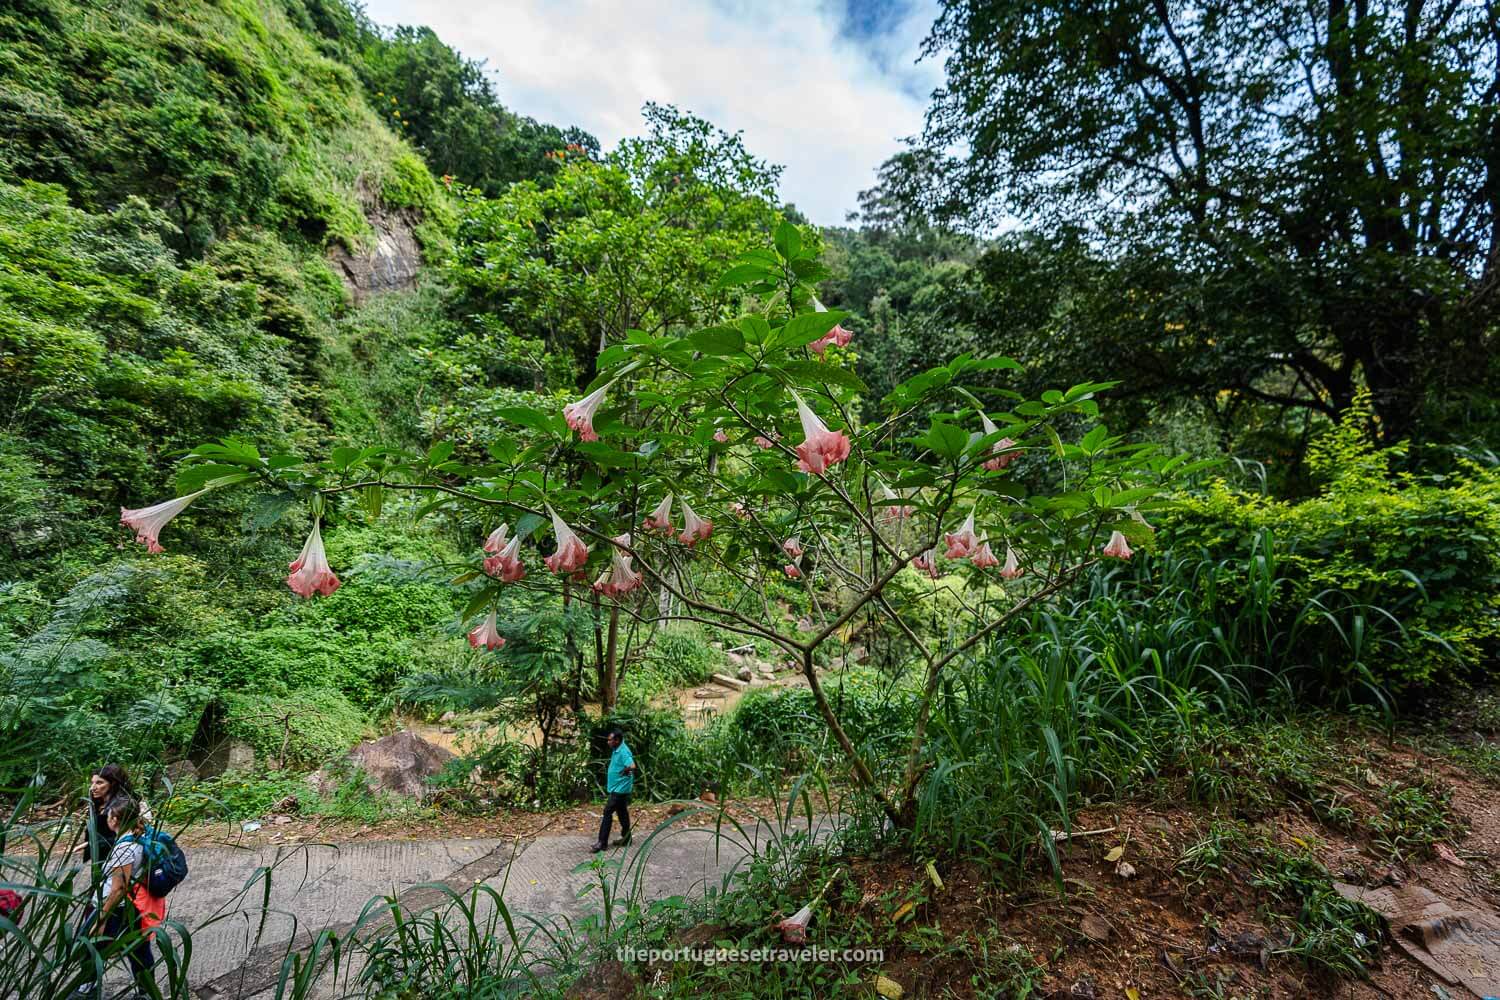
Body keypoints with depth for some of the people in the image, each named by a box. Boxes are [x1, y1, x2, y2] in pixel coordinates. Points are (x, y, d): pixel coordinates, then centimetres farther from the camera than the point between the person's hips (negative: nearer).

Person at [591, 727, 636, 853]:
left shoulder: (623, 752, -23)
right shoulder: (616, 750, 8)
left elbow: (632, 766, -36)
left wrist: (624, 772, -19)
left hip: (620, 789, -10)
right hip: (617, 788, 10)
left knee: (607, 812, -5)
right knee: (622, 812, 16)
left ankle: (602, 842, 1)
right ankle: (626, 838, 26)